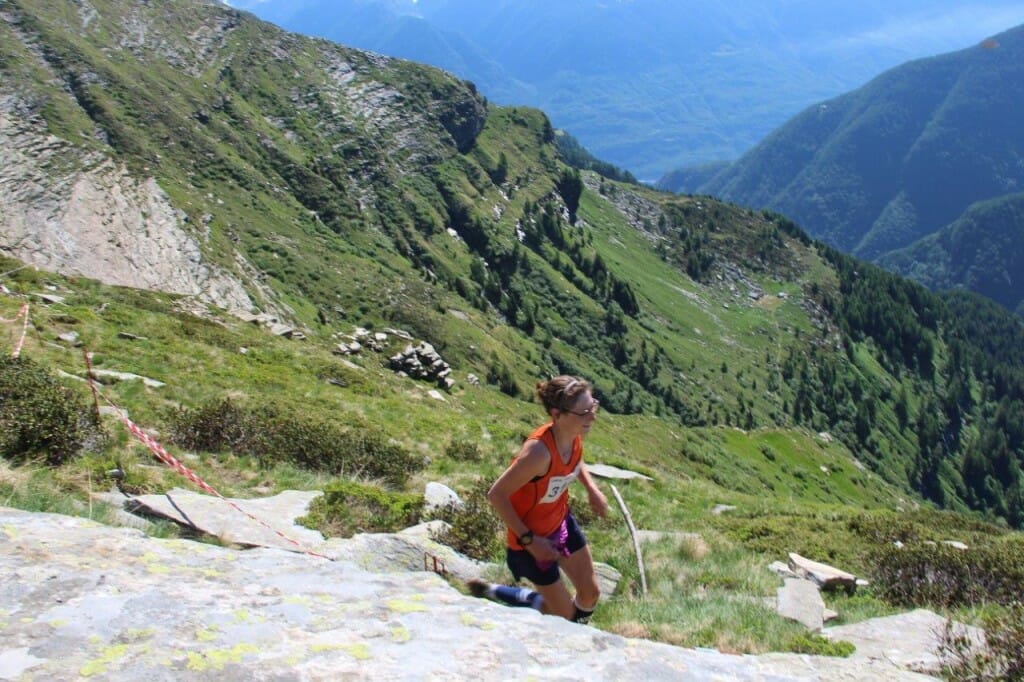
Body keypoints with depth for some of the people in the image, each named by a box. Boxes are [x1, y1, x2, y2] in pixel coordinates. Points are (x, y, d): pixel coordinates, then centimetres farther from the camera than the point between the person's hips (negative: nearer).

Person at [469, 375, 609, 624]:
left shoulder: (575, 435, -15)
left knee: (590, 594, 17)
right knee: (564, 613, 9)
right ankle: (489, 591, 23)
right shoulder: (539, 452, -39)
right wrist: (528, 540, -25)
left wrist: (591, 489, -3)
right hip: (533, 535, -7)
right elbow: (496, 494, -29)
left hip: (562, 520, 7)